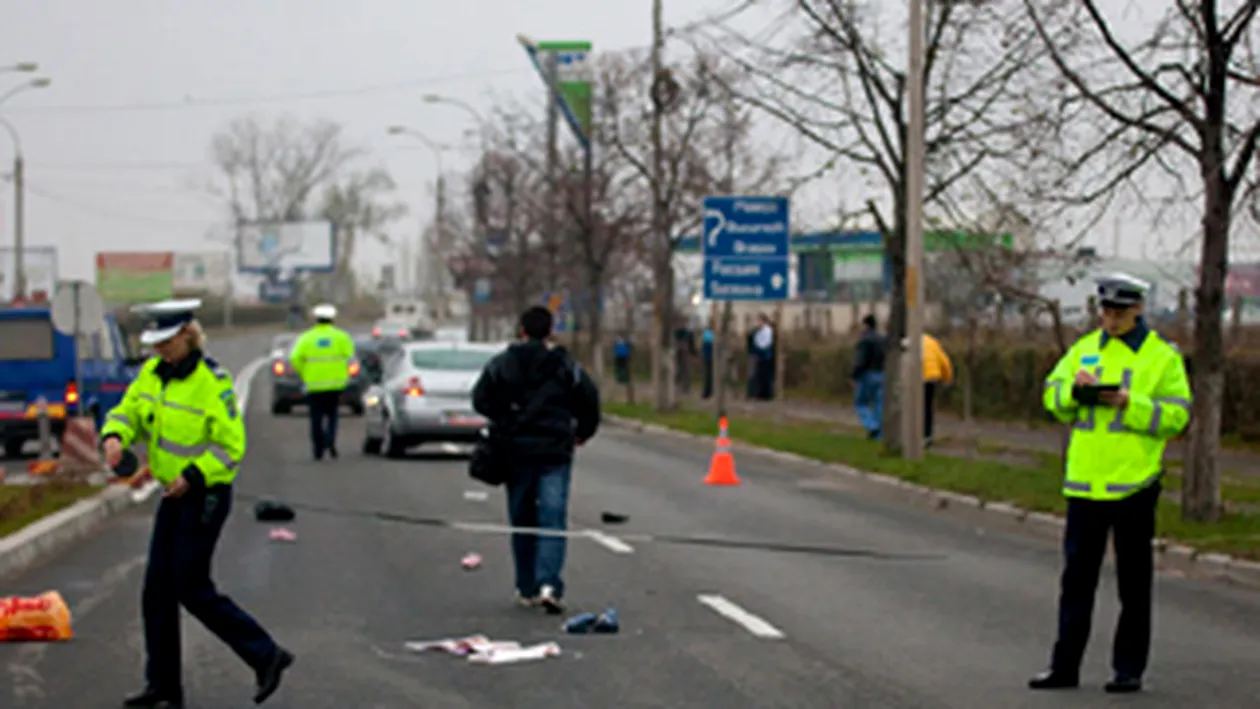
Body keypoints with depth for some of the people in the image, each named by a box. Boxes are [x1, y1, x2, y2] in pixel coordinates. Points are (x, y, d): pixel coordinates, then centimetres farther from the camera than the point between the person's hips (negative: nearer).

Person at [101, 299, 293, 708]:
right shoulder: (152, 374, 4)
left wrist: (193, 476, -24)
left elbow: (232, 445, -18)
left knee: (193, 590, -6)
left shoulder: (212, 382, -19)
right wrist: (115, 437, -15)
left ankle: (266, 656, 5)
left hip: (206, 494, -8)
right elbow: (127, 412, 7)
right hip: (175, 494, 8)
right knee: (157, 589, 8)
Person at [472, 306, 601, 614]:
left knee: (521, 520, 12)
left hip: (516, 450, 1)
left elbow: (481, 399, -4)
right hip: (555, 453, -1)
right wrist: (583, 431, 17)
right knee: (553, 518, -4)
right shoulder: (566, 366, 0)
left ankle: (526, 588, 17)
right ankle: (549, 584, -21)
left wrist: (503, 422, 10)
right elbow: (590, 400, -1)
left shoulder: (501, 364, 1)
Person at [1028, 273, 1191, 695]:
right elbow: (1053, 399, 9)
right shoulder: (1083, 350, 11)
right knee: (1077, 577, 7)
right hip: (1085, 483, 4)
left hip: (1135, 484, -4)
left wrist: (1131, 404, -20)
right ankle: (1065, 665, 12)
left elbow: (1176, 416, -8)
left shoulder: (1163, 357, -1)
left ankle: (1129, 669, 11)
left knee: (1133, 581, 4)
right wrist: (1073, 388, -11)